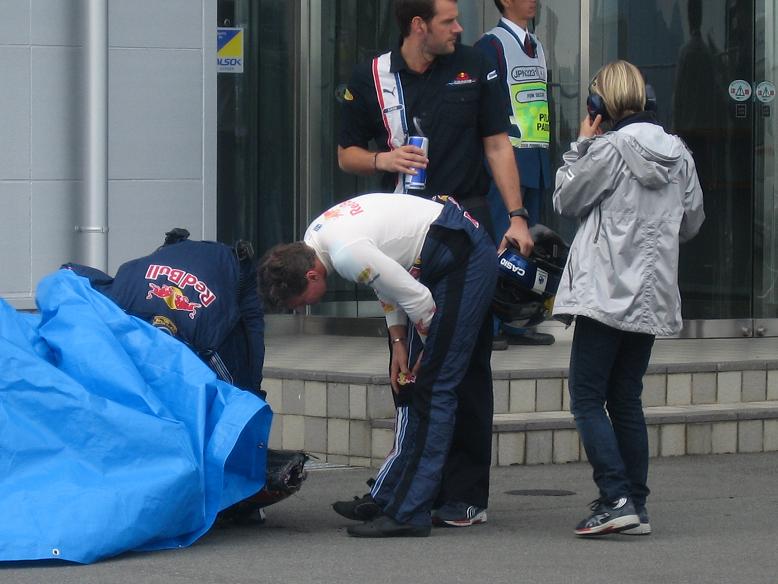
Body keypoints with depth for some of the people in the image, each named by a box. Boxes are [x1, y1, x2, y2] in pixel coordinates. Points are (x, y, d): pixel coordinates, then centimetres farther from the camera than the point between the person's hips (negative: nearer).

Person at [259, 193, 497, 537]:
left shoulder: (348, 254, -27)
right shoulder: (315, 236, 3)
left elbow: (418, 300, -20)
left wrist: (430, 351, -3)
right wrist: (399, 344, 9)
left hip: (466, 262, -10)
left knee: (432, 387, -12)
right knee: (412, 383, 11)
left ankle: (407, 513, -13)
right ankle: (389, 497, 15)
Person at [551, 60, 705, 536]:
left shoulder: (608, 149, -11)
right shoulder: (679, 154, 8)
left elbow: (566, 201, 0)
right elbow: (692, 222, 15)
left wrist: (581, 144, 6)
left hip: (606, 292, -7)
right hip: (652, 296, 7)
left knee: (588, 398, -3)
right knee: (627, 400, 13)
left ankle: (617, 499, -14)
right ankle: (637, 507, 10)